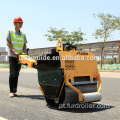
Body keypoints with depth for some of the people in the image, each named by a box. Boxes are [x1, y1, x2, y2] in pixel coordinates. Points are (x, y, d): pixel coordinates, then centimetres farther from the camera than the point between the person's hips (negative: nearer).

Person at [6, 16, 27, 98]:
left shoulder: (23, 35, 14)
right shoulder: (10, 32, 2)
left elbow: (24, 45, 12)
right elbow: (8, 43, -4)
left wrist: (24, 52, -8)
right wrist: (14, 51, -16)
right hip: (12, 56, -4)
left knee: (17, 74, 6)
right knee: (12, 73, -9)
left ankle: (15, 91, 11)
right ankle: (11, 92, -4)